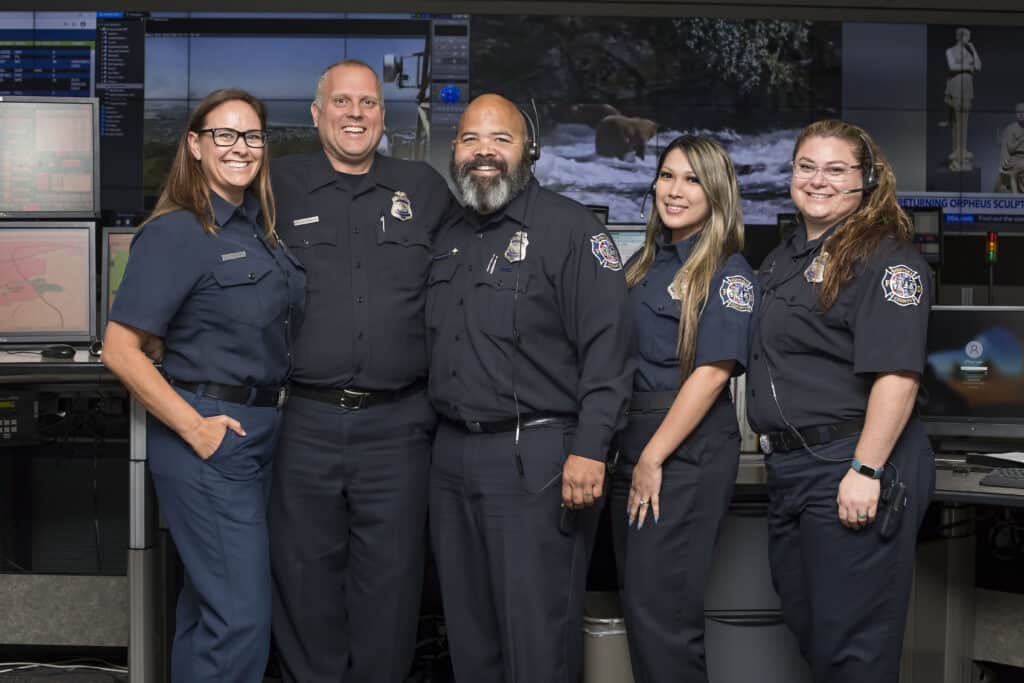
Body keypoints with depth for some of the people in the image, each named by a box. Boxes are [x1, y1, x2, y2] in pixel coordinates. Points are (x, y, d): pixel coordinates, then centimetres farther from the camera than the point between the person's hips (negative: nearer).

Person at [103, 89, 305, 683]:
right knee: (243, 614, -6)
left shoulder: (263, 228, 10)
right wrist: (195, 429, -19)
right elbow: (121, 351, -16)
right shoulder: (175, 233, -12)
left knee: (210, 599, 18)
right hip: (211, 437, -8)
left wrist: (272, 418, 8)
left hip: (264, 433, 8)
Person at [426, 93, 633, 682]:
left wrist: (589, 450, -21)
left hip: (535, 456, -7)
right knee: (469, 631, 16)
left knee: (537, 635, -1)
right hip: (452, 454, 7)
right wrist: (445, 437, 16)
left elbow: (607, 343, -14)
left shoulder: (569, 227, -7)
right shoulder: (449, 240, 17)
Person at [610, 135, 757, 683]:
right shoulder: (644, 263, 14)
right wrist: (632, 453, 5)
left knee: (660, 608, -5)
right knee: (637, 602, 12)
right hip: (631, 441, 7)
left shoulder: (728, 272, -7)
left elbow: (713, 372, -16)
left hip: (688, 448, -7)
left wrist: (652, 459, -17)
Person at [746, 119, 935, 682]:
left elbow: (897, 374, -21)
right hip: (789, 467, 9)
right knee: (805, 627, 19)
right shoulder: (783, 259, 15)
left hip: (851, 469, -9)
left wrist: (865, 471, -26)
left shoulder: (885, 257, -13)